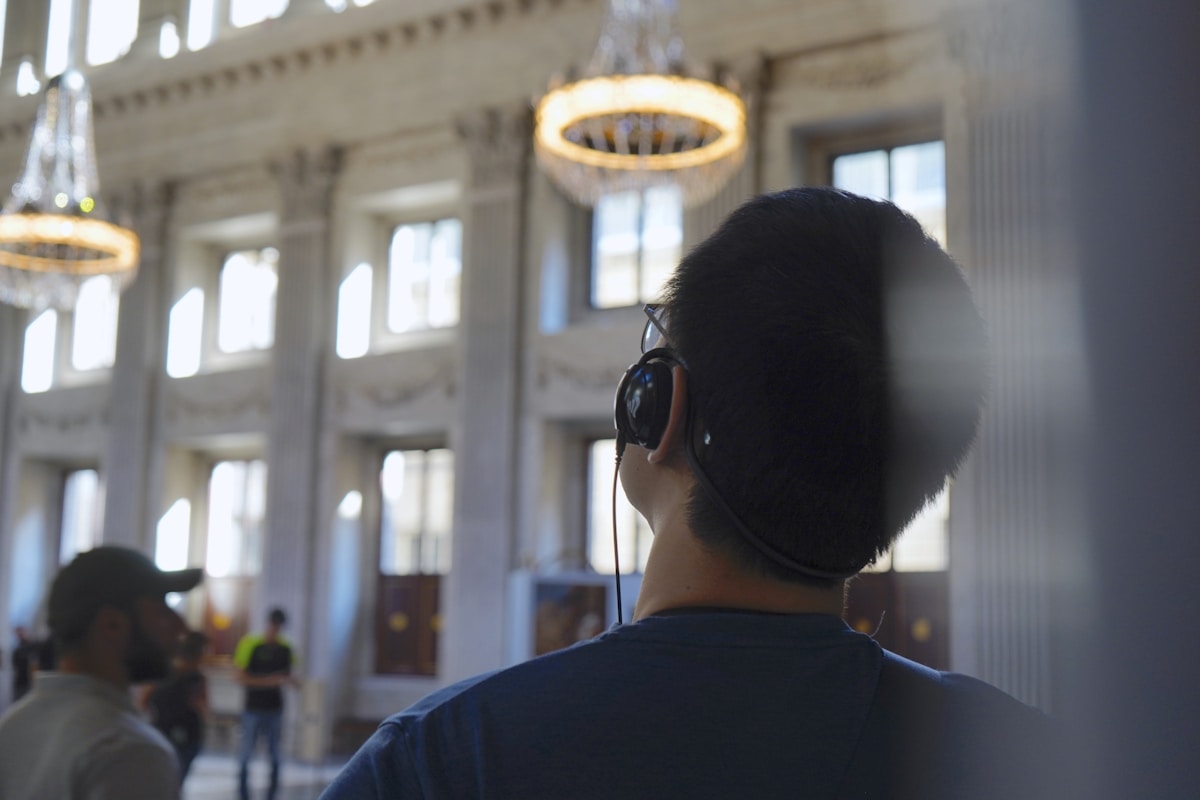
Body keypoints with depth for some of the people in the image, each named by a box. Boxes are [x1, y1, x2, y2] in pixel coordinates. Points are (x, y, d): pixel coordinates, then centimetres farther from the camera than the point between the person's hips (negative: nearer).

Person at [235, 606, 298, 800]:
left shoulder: (285, 648, 4)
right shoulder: (250, 644, -7)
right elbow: (241, 677, -8)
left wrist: (290, 681, -9)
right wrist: (266, 681, -20)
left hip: (275, 708, 3)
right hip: (253, 709, -3)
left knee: (274, 754, 5)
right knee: (246, 753, 2)